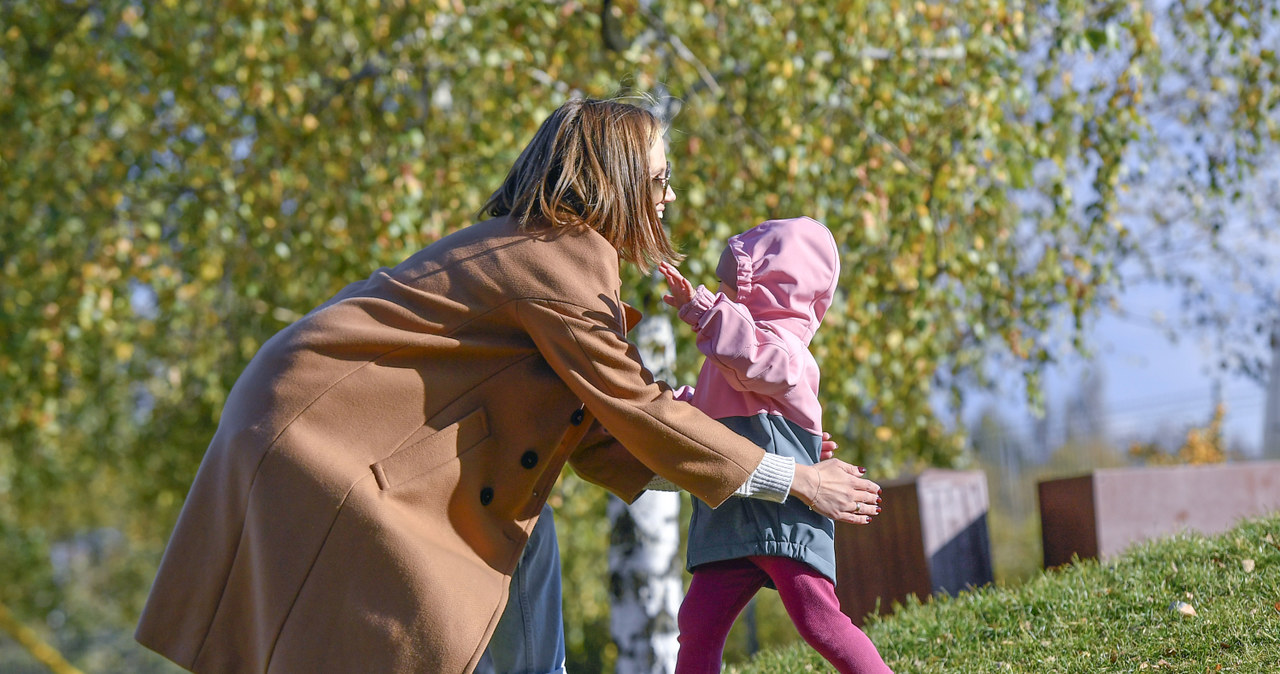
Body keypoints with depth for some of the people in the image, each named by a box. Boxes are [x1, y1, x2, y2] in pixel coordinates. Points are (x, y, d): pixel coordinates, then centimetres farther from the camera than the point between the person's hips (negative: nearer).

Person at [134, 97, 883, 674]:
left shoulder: (533, 248, 15)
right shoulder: (563, 259, -16)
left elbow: (592, 435, 13)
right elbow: (632, 409, -15)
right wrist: (792, 479, -8)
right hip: (319, 427, -10)